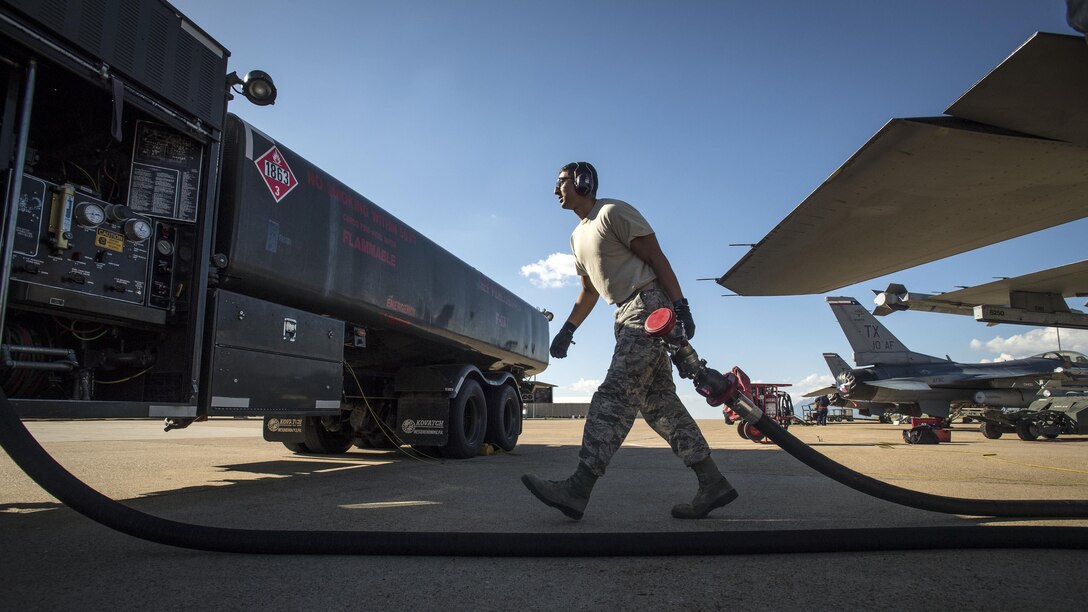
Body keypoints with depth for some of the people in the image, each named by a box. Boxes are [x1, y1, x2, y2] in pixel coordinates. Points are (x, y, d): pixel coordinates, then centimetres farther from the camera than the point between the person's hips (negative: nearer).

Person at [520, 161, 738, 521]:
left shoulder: (613, 212, -3)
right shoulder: (578, 237, 24)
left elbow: (656, 258, -9)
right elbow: (589, 291, 30)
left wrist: (680, 307, -17)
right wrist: (567, 331, 20)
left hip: (649, 306, -9)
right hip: (627, 316, 9)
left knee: (616, 394, -17)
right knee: (658, 402, 4)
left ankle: (578, 490, -22)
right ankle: (713, 484, 7)